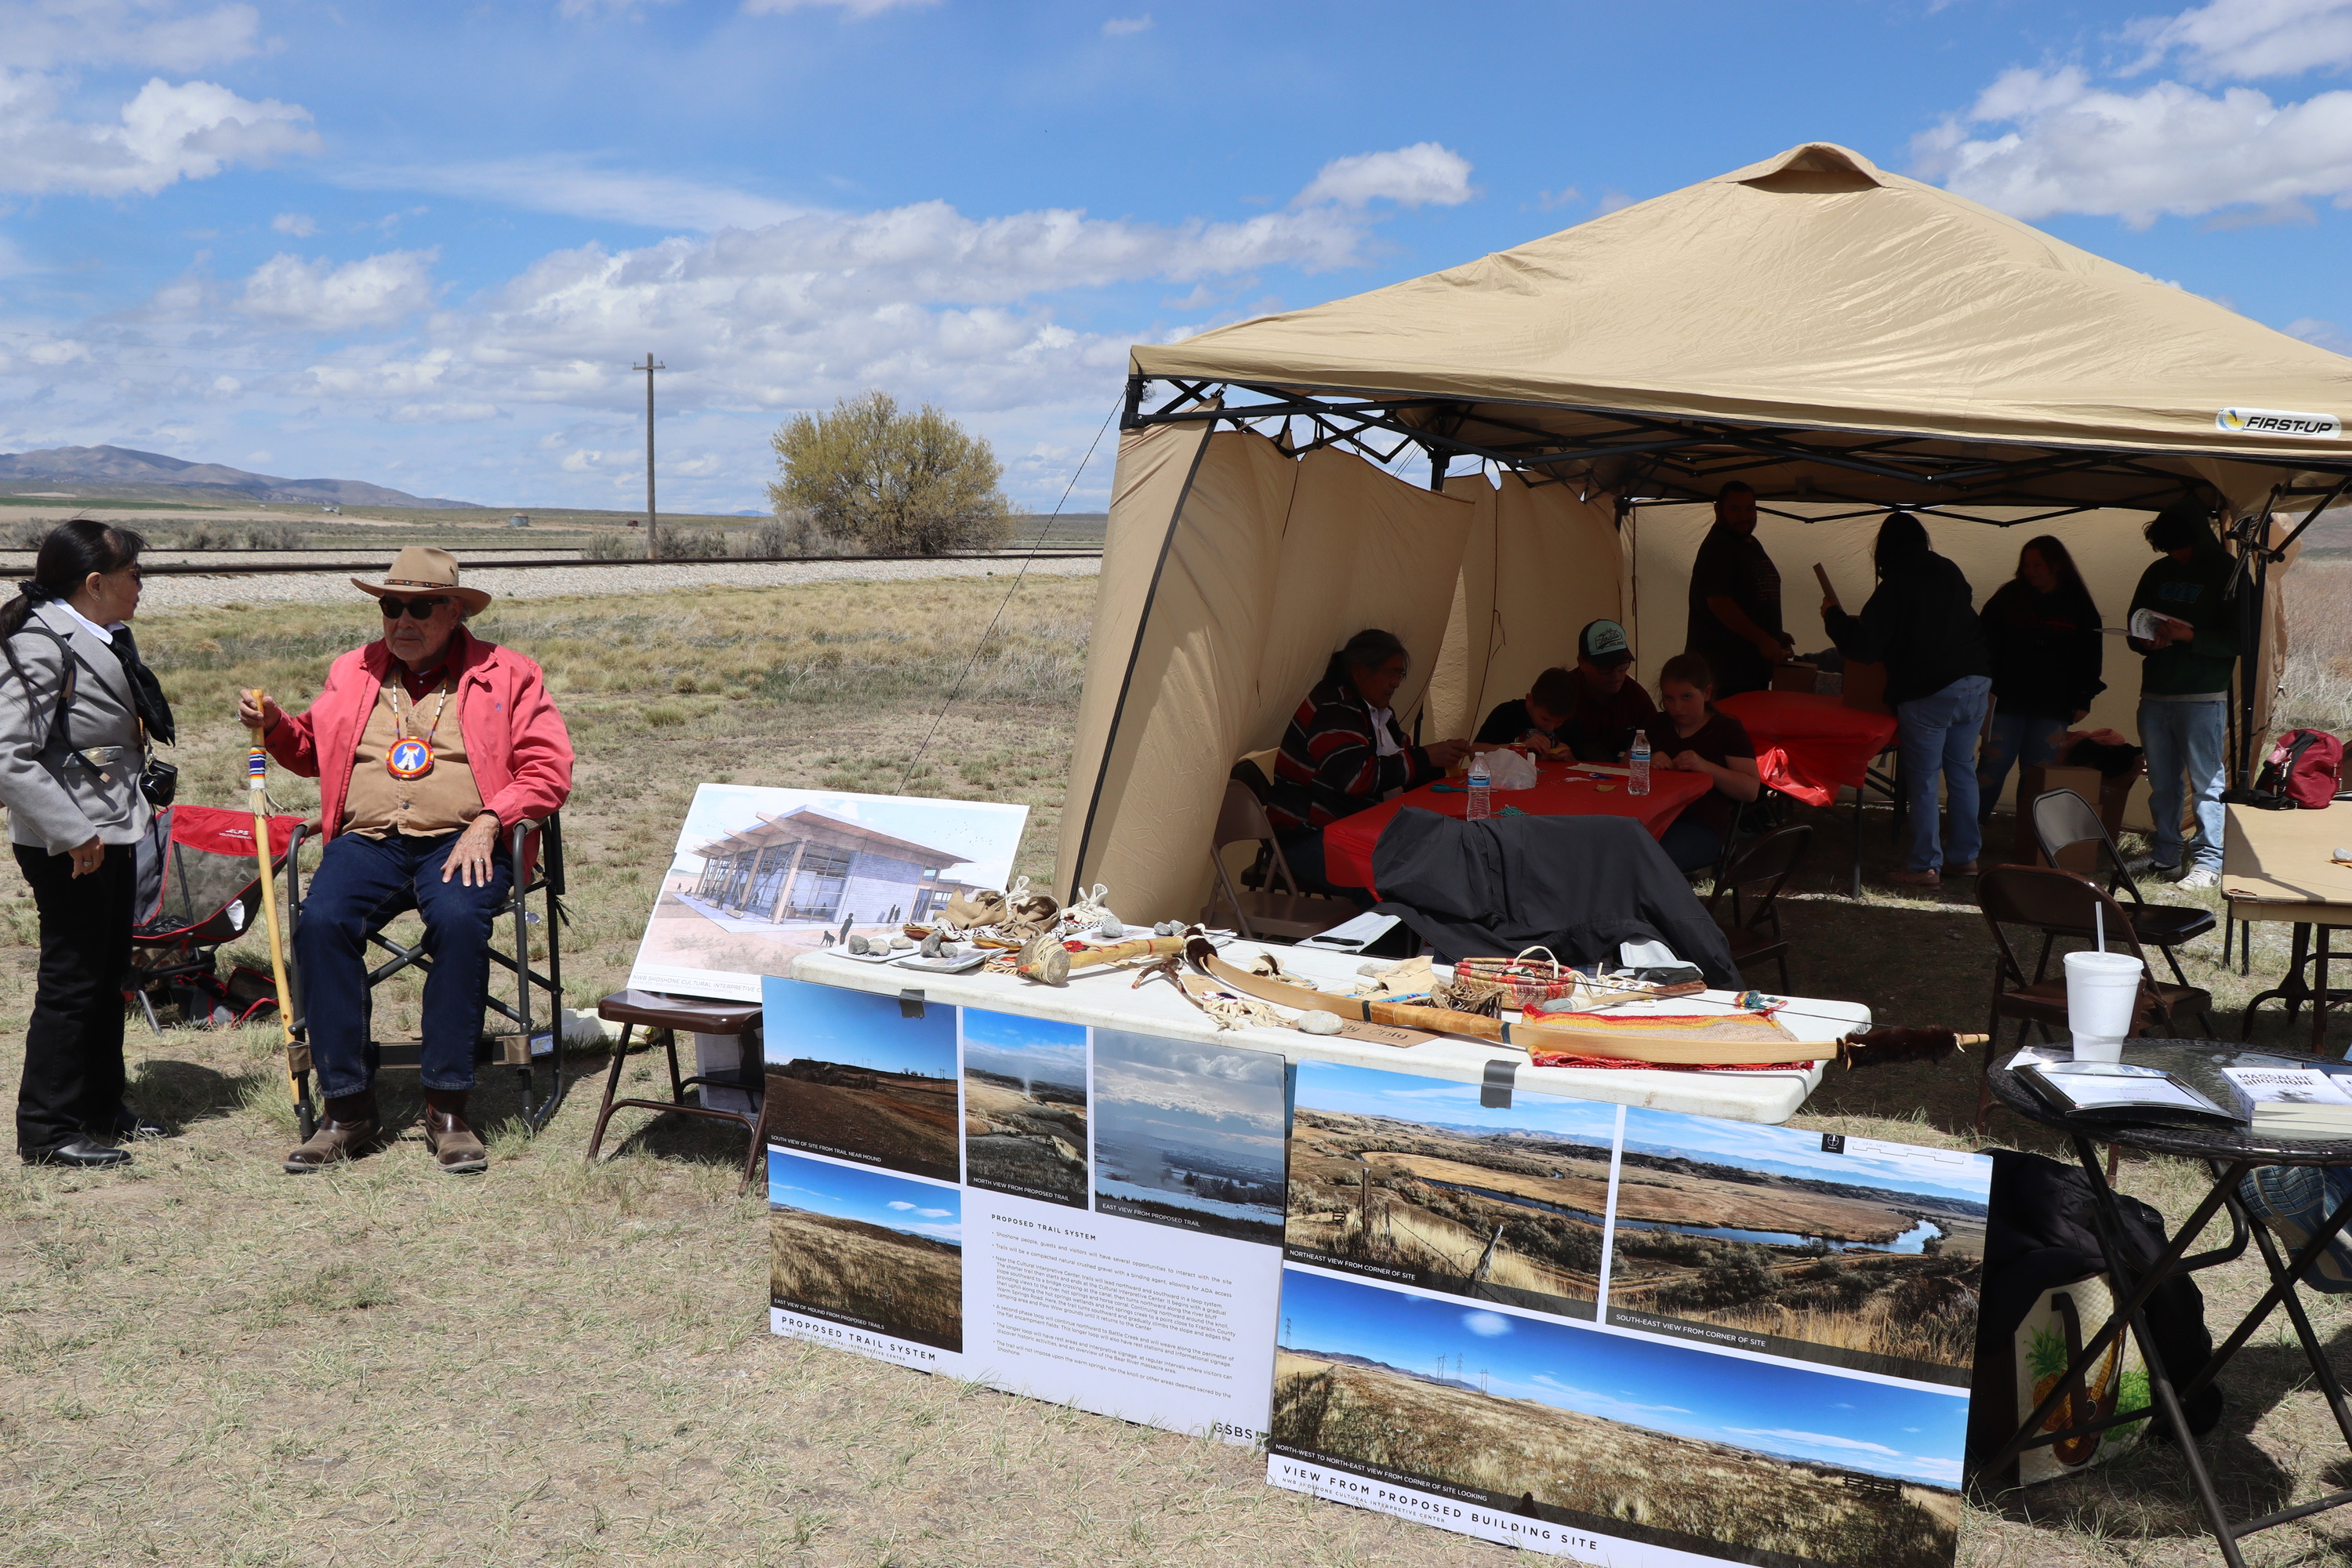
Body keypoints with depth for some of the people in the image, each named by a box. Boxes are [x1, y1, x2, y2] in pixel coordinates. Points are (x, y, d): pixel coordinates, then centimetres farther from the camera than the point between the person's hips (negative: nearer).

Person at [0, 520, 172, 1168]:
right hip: (66, 846, -9)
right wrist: (72, 833, -23)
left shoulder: (107, 640, 11)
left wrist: (140, 803, 15)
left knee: (108, 974, 17)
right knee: (71, 981, -2)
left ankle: (101, 1108, 29)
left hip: (112, 834, 9)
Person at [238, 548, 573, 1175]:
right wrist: (274, 724, 10)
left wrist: (488, 822, -11)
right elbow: (313, 749, 32)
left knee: (459, 920, -35)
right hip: (366, 840, 3)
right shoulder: (352, 672, 21)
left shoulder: (505, 674, 9)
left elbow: (549, 769, 2)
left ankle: (447, 1108, -24)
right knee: (322, 921, -28)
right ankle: (347, 1107, -19)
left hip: (460, 842, -3)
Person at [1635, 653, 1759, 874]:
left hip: (1702, 826, -4)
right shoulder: (1656, 725, 22)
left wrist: (1705, 766, -17)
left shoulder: (1727, 729, 8)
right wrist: (1647, 762, -6)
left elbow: (1751, 789, -2)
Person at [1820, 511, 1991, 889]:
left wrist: (1833, 615, 3)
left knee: (1922, 780, 0)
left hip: (1928, 694, -6)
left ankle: (1925, 866, 1)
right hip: (1975, 684, 6)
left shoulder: (1895, 587, -10)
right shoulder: (1951, 572, 10)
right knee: (1962, 772, 15)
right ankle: (1966, 857, 20)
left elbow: (1863, 645, -12)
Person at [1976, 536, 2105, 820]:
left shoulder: (2078, 605, 7)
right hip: (2009, 700, -1)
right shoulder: (2008, 597, 5)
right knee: (1992, 767, -6)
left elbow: (2090, 655, 11)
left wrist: (2083, 700, 6)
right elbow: (1985, 641, 5)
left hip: (2053, 707, 1)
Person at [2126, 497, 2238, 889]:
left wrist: (2190, 635, -23)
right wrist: (2147, 641, -3)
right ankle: (2165, 854, 20)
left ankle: (2209, 860, 2)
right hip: (2155, 694, 6)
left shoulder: (2226, 573, -4)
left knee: (2205, 780, -3)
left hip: (2203, 697, -5)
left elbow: (2238, 639, -9)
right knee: (2162, 781, 11)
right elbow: (2135, 626, 19)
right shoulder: (2158, 573, 12)